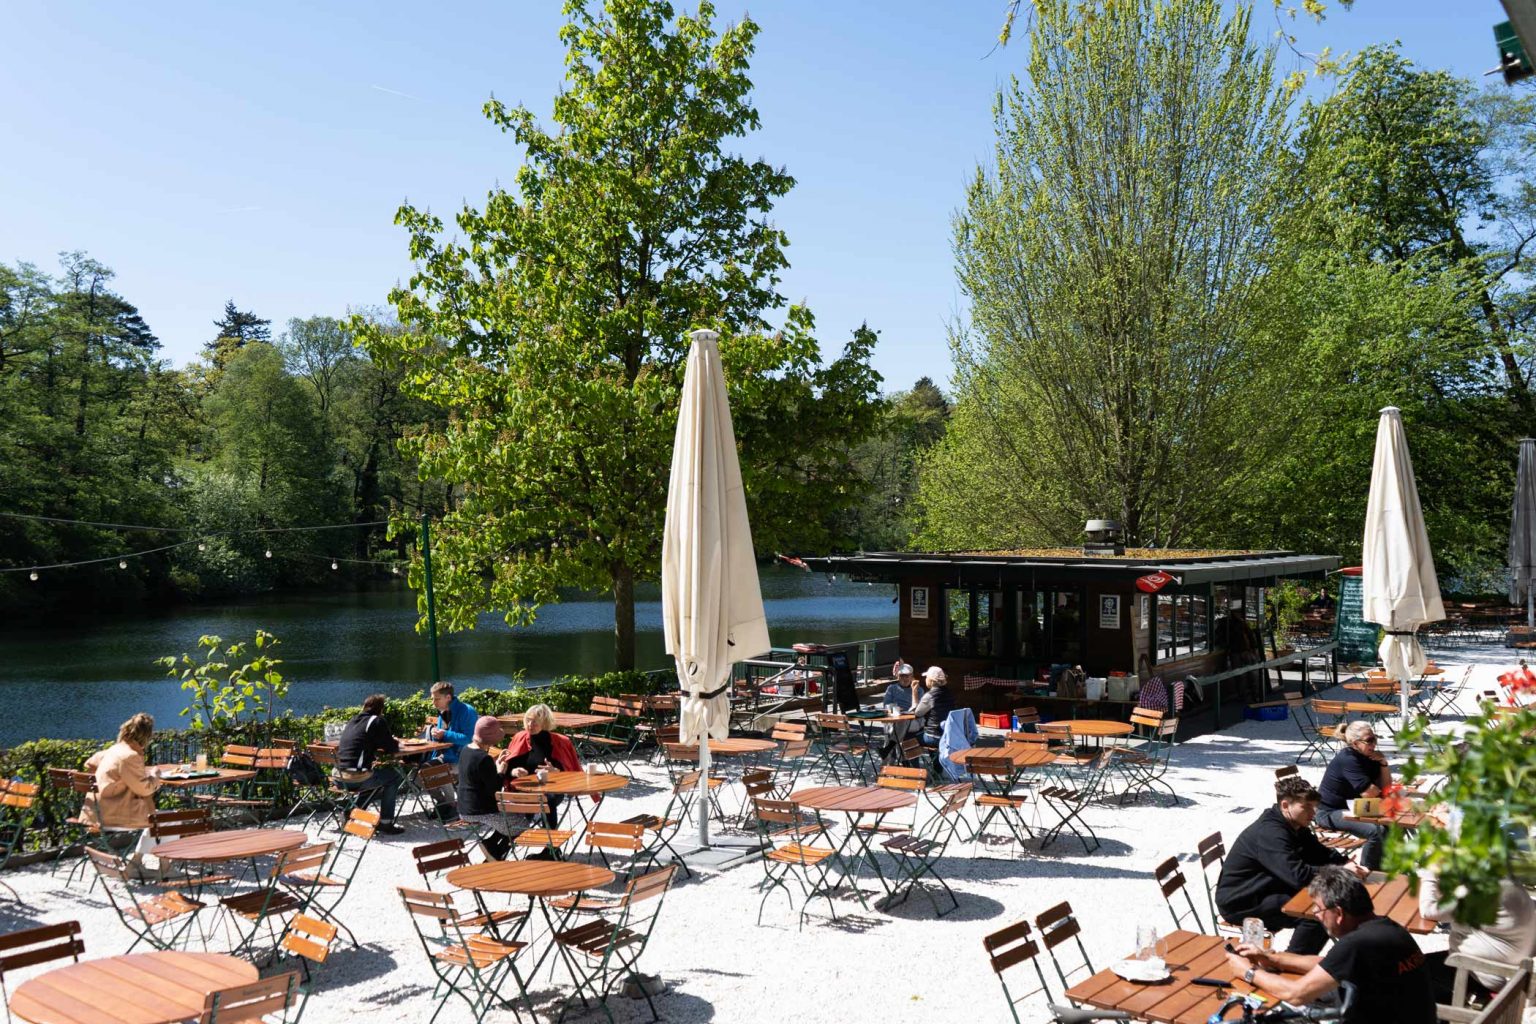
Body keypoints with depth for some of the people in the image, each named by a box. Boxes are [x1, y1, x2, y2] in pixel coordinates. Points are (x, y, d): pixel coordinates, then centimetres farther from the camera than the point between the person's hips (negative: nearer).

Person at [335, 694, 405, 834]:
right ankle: (386, 823, 12)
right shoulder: (377, 721, -4)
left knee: (378, 775, 31)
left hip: (339, 778, 8)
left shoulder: (353, 720, 18)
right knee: (393, 776, 14)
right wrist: (396, 743, 20)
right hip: (356, 778, -8)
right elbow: (392, 748, -3)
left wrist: (391, 743, 29)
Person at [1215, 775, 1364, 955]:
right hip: (1240, 903, -11)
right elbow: (1299, 875, -34)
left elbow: (1321, 854, 11)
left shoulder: (1296, 827, 5)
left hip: (1267, 890, 11)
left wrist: (1345, 862, -9)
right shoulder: (1269, 833, -27)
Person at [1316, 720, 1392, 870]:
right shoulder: (1347, 759, -23)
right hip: (1330, 812, -10)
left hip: (1351, 807, 10)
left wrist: (1383, 763, -8)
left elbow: (1386, 787, 7)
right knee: (1375, 831, -26)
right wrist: (1380, 788, -4)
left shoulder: (1368, 756, 5)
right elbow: (1369, 792, -27)